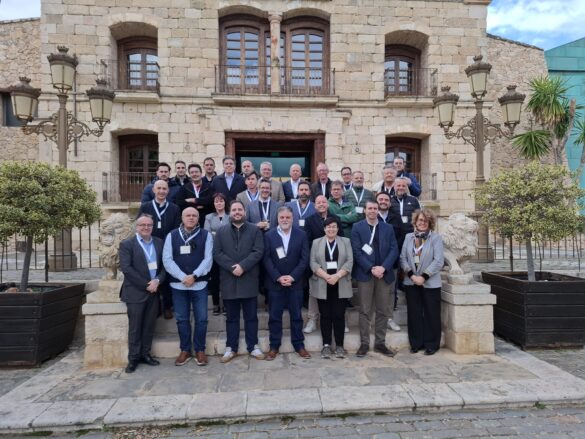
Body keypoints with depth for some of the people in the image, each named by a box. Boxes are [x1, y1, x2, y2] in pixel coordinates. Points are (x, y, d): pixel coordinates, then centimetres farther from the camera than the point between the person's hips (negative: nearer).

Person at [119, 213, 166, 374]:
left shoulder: (159, 243, 9)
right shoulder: (127, 244, -4)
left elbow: (164, 265, 7)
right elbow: (126, 268, -13)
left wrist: (157, 281, -11)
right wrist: (146, 285, -15)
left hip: (154, 291, 4)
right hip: (136, 292, -4)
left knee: (149, 326, 11)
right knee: (135, 327, 3)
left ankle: (145, 354, 23)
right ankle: (133, 358, 15)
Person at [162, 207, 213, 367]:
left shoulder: (206, 235, 2)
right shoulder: (172, 235, 5)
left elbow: (208, 259, -4)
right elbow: (167, 260, -2)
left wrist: (194, 276, -15)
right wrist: (183, 277, -13)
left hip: (199, 284, -1)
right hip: (178, 284, 1)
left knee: (201, 318, 3)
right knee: (182, 319, 10)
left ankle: (200, 350, 19)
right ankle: (185, 350, 24)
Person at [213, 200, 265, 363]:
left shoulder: (255, 230, 4)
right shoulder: (221, 232, 9)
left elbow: (258, 251, -6)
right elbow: (217, 253, -1)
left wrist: (243, 266, -17)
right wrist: (232, 267, -15)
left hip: (249, 280, -1)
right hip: (229, 281, 1)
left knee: (251, 316, 7)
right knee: (231, 317, 11)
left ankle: (253, 346, 19)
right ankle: (230, 348, 21)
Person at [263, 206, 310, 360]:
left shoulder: (301, 235, 1)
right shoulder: (269, 235, 1)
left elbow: (304, 259, -3)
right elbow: (267, 259, -3)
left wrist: (292, 276, -12)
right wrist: (278, 277, -13)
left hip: (295, 282, 0)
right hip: (275, 282, 0)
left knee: (296, 315, 9)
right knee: (274, 316, 6)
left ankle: (299, 345, 21)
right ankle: (274, 346, 18)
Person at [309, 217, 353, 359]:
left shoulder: (346, 241, 9)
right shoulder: (316, 242, 8)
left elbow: (349, 261, -1)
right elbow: (313, 263, -1)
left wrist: (337, 275, -15)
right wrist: (326, 276, -15)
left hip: (340, 285, 0)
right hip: (322, 285, 0)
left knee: (339, 315, 1)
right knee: (325, 315, 5)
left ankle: (339, 346, 10)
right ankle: (326, 345, 12)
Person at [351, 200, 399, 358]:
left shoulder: (388, 228, 10)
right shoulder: (357, 227, 2)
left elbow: (394, 250, 2)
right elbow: (357, 251, -7)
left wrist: (383, 268, -13)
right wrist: (371, 268, -16)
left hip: (384, 273, 3)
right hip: (365, 274, -3)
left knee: (383, 311, 8)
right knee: (365, 311, 2)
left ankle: (380, 343, 19)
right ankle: (364, 344, 11)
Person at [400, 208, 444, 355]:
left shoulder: (436, 237, -3)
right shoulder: (409, 237, 7)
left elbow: (438, 261, -10)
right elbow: (403, 258, 3)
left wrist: (424, 277, -15)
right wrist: (411, 275, -10)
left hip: (430, 283, -3)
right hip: (411, 282, 3)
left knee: (431, 314, 5)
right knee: (414, 313, 8)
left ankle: (432, 344, 18)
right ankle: (416, 343, 20)